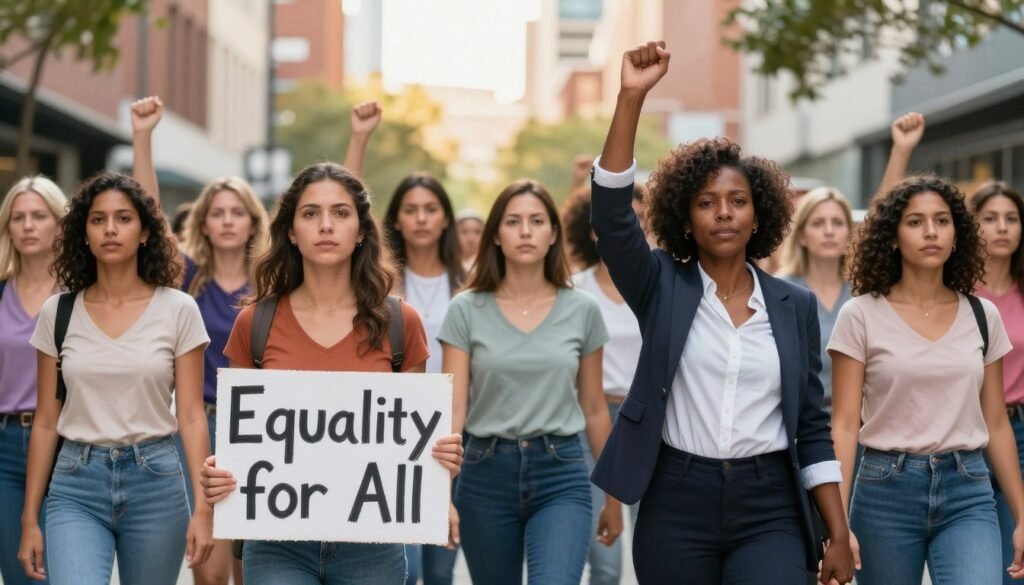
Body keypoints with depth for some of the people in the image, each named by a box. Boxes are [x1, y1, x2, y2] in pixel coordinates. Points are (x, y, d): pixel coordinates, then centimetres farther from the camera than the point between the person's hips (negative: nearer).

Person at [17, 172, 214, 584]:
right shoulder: (58, 313, 4)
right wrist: (29, 519, 5)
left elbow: (190, 416, -1)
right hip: (76, 487, 0)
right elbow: (46, 422, 7)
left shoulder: (178, 310, -1)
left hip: (155, 480, 0)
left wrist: (202, 506, -10)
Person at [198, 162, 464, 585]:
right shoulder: (254, 324, 1)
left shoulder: (399, 323, 1)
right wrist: (217, 473, -12)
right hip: (279, 545, -1)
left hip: (370, 543, 1)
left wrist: (442, 457, -12)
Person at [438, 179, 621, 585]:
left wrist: (614, 494, 15)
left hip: (561, 476, -1)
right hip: (486, 474, 1)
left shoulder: (582, 311, 3)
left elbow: (594, 410, 11)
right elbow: (453, 406, -5)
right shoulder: (467, 310, 0)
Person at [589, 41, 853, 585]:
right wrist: (631, 97, -23)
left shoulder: (795, 304, 7)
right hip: (676, 505, 0)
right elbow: (610, 211, -14)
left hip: (769, 510, 1)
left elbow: (812, 427, 8)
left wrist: (840, 535, 3)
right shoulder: (663, 288, 2)